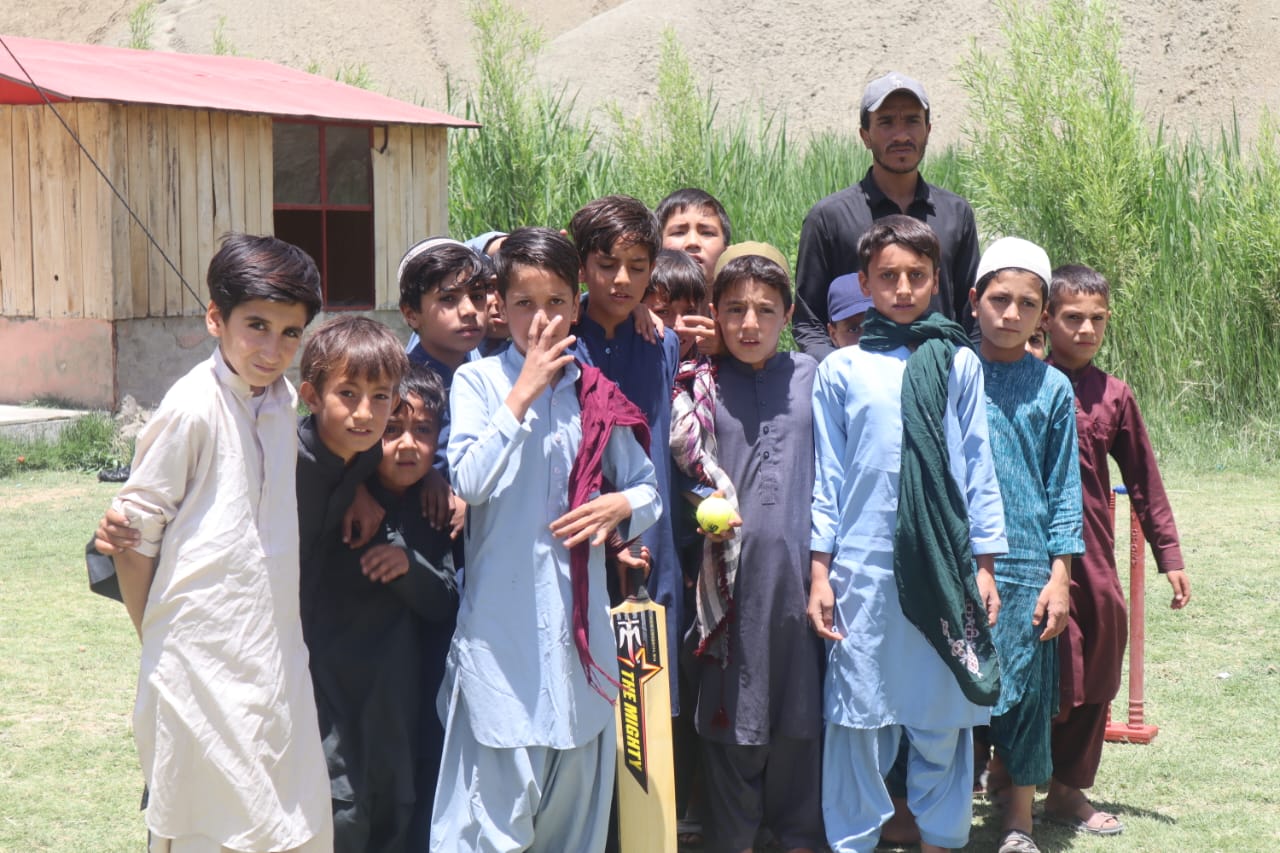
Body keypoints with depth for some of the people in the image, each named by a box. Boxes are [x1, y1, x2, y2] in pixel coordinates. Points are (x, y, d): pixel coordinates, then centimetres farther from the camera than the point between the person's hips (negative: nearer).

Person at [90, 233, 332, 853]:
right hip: (206, 657, -7)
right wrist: (154, 640, -1)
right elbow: (138, 530, -8)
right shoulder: (193, 407, -13)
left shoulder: (285, 401, 9)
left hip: (276, 651, 7)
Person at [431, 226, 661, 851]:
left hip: (578, 622, 4)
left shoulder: (595, 394, 7)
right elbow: (468, 482, -16)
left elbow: (649, 489, 14)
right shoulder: (478, 382, -2)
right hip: (501, 623, -4)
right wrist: (522, 394, -16)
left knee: (574, 789, 13)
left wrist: (622, 506, -8)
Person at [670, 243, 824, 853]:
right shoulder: (700, 385, 4)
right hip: (733, 569, -1)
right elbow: (683, 460, -2)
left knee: (801, 712, 8)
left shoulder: (809, 377, 7)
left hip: (797, 566, 1)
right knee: (733, 712, 5)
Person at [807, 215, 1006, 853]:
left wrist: (984, 566, 6)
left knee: (944, 714, 7)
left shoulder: (958, 364, 7)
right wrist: (819, 572, 2)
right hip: (863, 567, -1)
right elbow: (826, 478, 6)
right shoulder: (840, 370, 4)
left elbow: (977, 468, 8)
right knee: (859, 714, 4)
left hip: (944, 565, 1)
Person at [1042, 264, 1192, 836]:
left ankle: (1068, 790, 22)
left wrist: (1168, 554, 12)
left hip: (1093, 555, 4)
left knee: (1093, 678, 9)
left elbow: (1145, 481, 13)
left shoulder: (1114, 395, 8)